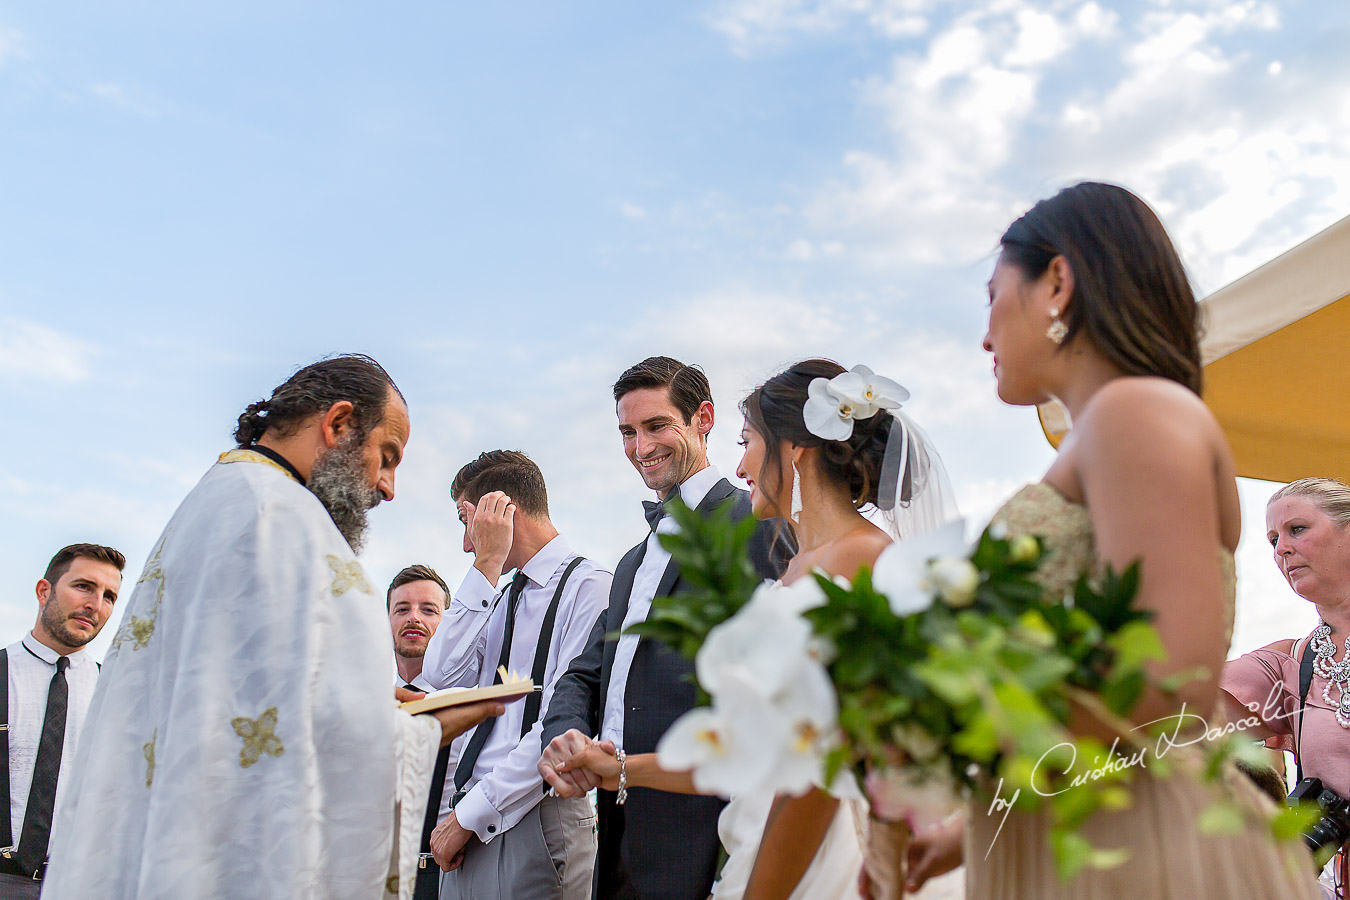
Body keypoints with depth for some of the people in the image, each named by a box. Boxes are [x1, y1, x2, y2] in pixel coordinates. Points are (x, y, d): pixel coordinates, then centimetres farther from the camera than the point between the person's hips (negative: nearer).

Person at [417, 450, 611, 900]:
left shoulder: (588, 585, -10)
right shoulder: (499, 599, 16)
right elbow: (442, 675, 0)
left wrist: (470, 813, -14)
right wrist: (486, 567, -3)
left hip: (537, 825, -7)